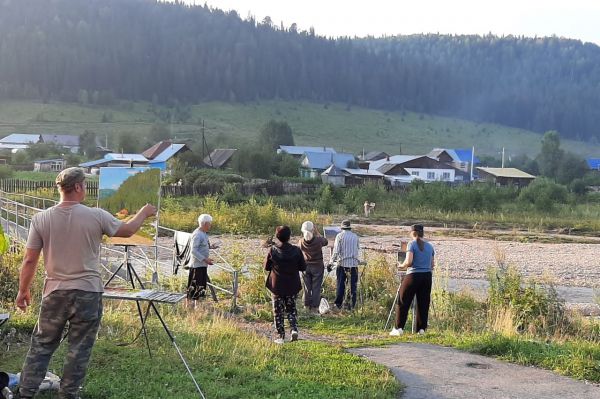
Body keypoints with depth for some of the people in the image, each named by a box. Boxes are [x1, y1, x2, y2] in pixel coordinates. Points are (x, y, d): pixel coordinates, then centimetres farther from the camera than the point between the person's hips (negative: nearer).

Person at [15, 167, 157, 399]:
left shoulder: (41, 219, -4)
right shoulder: (96, 216, -9)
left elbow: (29, 261, -2)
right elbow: (127, 231, 8)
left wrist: (23, 291, 11)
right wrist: (144, 213, 26)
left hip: (55, 293, 2)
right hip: (87, 293, -2)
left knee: (42, 345, 14)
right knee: (79, 349, 8)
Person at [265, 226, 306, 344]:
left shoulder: (273, 250, -12)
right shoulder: (296, 250, -10)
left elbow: (266, 267, -3)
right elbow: (303, 267, -3)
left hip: (277, 286, -1)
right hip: (292, 286, 1)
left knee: (278, 311, 10)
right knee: (291, 309, 18)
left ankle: (280, 336, 11)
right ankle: (294, 328, -1)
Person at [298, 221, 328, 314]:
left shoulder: (301, 242, -11)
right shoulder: (318, 240, -18)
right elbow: (326, 242, 3)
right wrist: (317, 233, 4)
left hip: (305, 267, 2)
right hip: (317, 267, -2)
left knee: (307, 287, 14)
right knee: (316, 288, 4)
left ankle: (307, 306, 19)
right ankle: (314, 308, 5)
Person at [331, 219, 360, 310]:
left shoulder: (340, 236, -3)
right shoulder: (355, 236, 9)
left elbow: (336, 251, -8)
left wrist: (332, 261, 0)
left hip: (342, 263, -2)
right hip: (354, 263, 2)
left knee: (340, 285, 5)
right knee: (353, 285, 4)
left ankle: (338, 304, 7)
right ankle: (352, 305, 4)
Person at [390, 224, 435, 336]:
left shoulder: (412, 244, -6)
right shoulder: (430, 246, 11)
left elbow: (409, 261, -16)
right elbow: (432, 265, 14)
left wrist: (402, 266, 3)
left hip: (413, 276, -5)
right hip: (427, 276, 5)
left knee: (403, 302, 2)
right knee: (423, 303, 10)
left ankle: (398, 328, 0)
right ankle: (422, 328, 10)